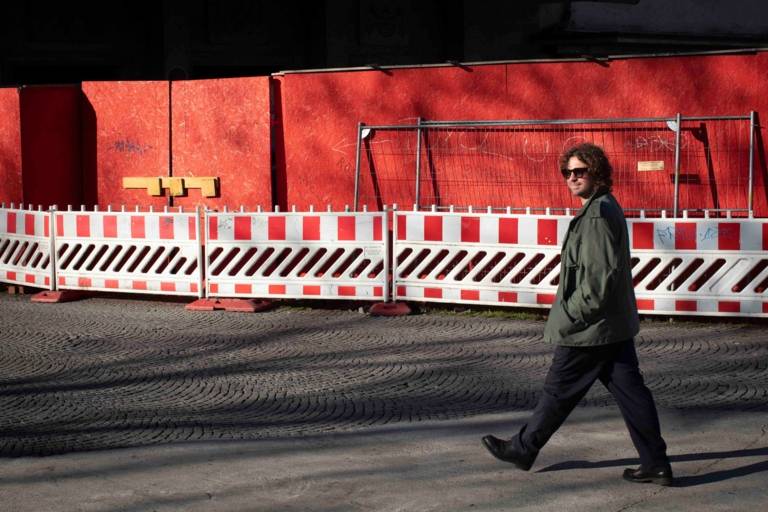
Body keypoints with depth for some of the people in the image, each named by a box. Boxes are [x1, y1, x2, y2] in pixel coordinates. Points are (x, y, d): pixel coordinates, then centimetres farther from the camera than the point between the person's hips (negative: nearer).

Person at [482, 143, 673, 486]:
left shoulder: (597, 216, -19)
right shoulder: (608, 208, 14)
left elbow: (600, 275, -24)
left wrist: (572, 316, -18)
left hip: (591, 328, -10)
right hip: (617, 324, 10)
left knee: (559, 390, 6)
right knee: (629, 390, 8)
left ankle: (523, 448, 21)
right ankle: (656, 464, 10)